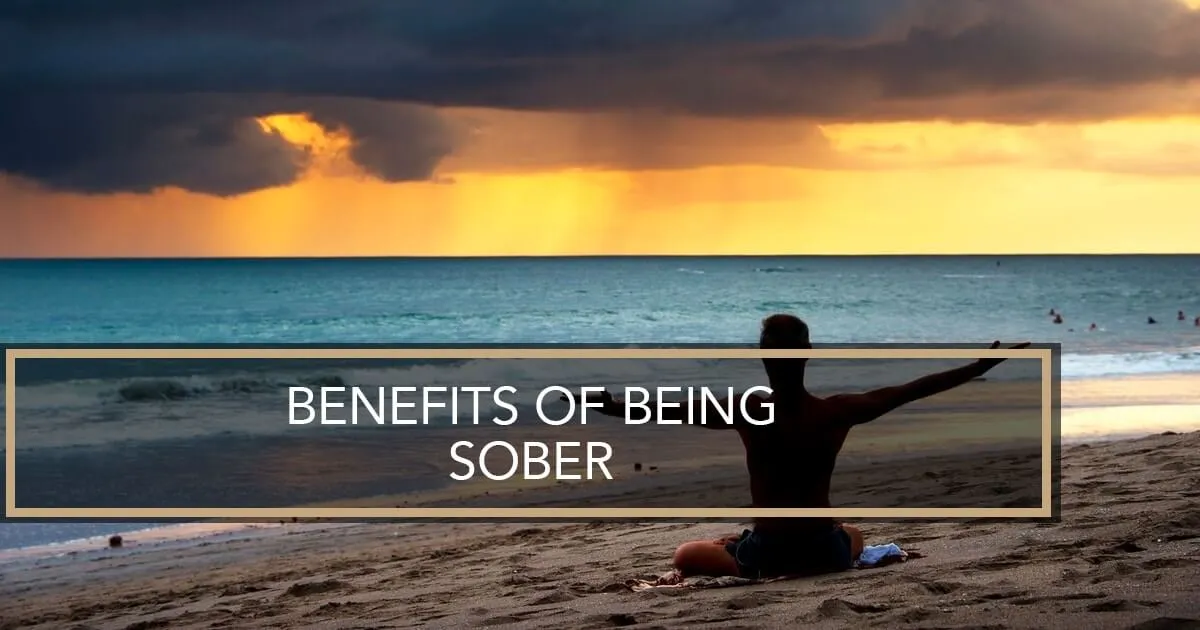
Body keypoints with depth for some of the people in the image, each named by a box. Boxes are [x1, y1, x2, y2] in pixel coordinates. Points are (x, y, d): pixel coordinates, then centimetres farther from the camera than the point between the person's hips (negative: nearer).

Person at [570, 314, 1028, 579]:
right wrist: (982, 366, 5)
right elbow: (911, 391, -2)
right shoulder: (838, 412, -8)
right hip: (828, 553, 3)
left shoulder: (748, 413, -13)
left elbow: (668, 412, -14)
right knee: (854, 534, 41)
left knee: (685, 556, 22)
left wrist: (610, 408, -7)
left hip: (766, 556, -3)